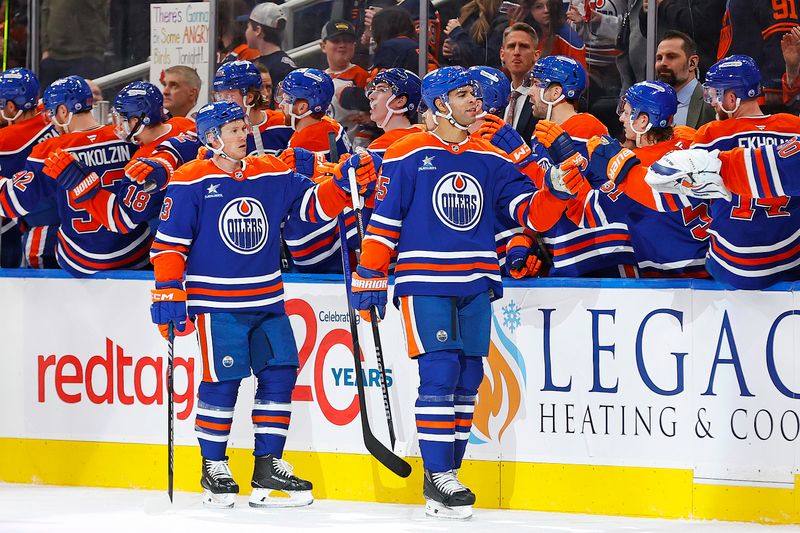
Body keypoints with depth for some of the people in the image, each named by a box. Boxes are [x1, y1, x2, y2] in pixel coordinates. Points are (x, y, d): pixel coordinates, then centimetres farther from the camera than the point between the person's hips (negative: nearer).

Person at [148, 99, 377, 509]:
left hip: (267, 301, 5)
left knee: (279, 374, 2)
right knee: (222, 380, -6)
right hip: (216, 302, -5)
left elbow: (315, 203, 9)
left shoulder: (272, 175, 8)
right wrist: (168, 294, -10)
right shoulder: (190, 182, -6)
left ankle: (267, 467, 10)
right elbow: (169, 243, -6)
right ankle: (213, 468, 9)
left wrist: (344, 183, -9)